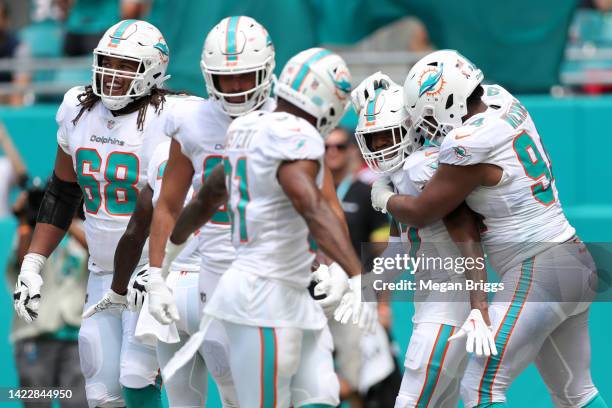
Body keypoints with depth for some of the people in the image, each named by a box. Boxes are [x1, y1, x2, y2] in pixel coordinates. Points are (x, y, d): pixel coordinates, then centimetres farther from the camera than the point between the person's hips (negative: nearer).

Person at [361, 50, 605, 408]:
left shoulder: (469, 145, -18)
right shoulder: (501, 100, 6)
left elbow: (422, 213, -6)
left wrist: (384, 199, 14)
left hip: (539, 273, -9)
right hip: (575, 261, 9)